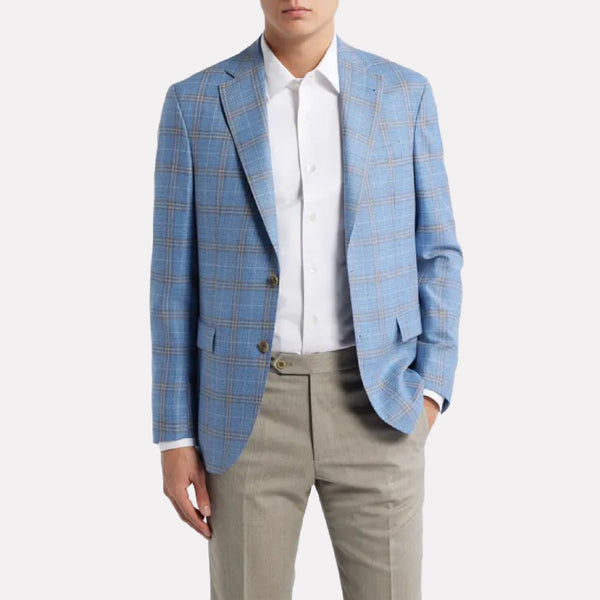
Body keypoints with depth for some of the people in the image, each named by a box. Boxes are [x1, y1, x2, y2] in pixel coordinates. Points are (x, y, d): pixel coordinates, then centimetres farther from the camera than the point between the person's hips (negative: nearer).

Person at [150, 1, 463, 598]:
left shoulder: (404, 94, 3)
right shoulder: (194, 104, 0)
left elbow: (433, 253, 7)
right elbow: (177, 276, 1)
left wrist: (431, 391, -5)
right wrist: (176, 436, -1)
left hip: (373, 402, 1)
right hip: (252, 407, 0)